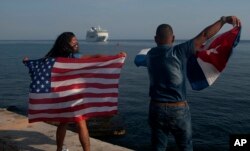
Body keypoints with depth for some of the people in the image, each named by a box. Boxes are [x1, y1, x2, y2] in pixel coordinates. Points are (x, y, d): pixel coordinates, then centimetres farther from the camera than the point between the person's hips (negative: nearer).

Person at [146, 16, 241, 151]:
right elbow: (204, 35, -9)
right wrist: (224, 19, -2)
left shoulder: (150, 55, 2)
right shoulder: (179, 52, -11)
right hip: (178, 110, -3)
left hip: (156, 109, 3)